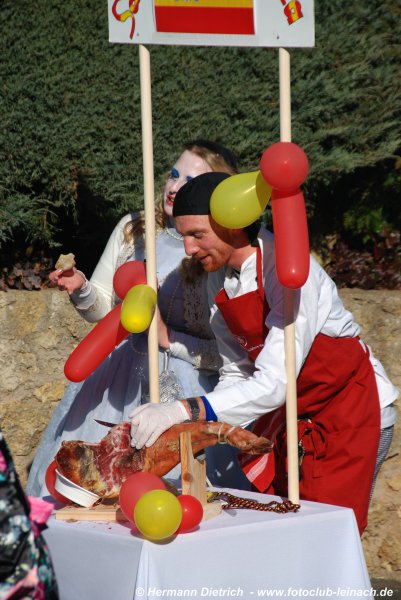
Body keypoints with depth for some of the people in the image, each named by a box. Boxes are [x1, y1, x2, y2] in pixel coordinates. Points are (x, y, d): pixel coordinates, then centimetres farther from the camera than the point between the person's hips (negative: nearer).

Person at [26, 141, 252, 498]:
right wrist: (81, 290, -8)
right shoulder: (132, 230, 5)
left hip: (188, 386, -4)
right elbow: (103, 309, 11)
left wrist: (169, 339, -16)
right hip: (120, 375, 4)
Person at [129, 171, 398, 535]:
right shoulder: (219, 278, -2)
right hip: (289, 410, 7)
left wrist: (186, 411, -42)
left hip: (353, 410, -7)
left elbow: (275, 384, -35)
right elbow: (237, 373, 4)